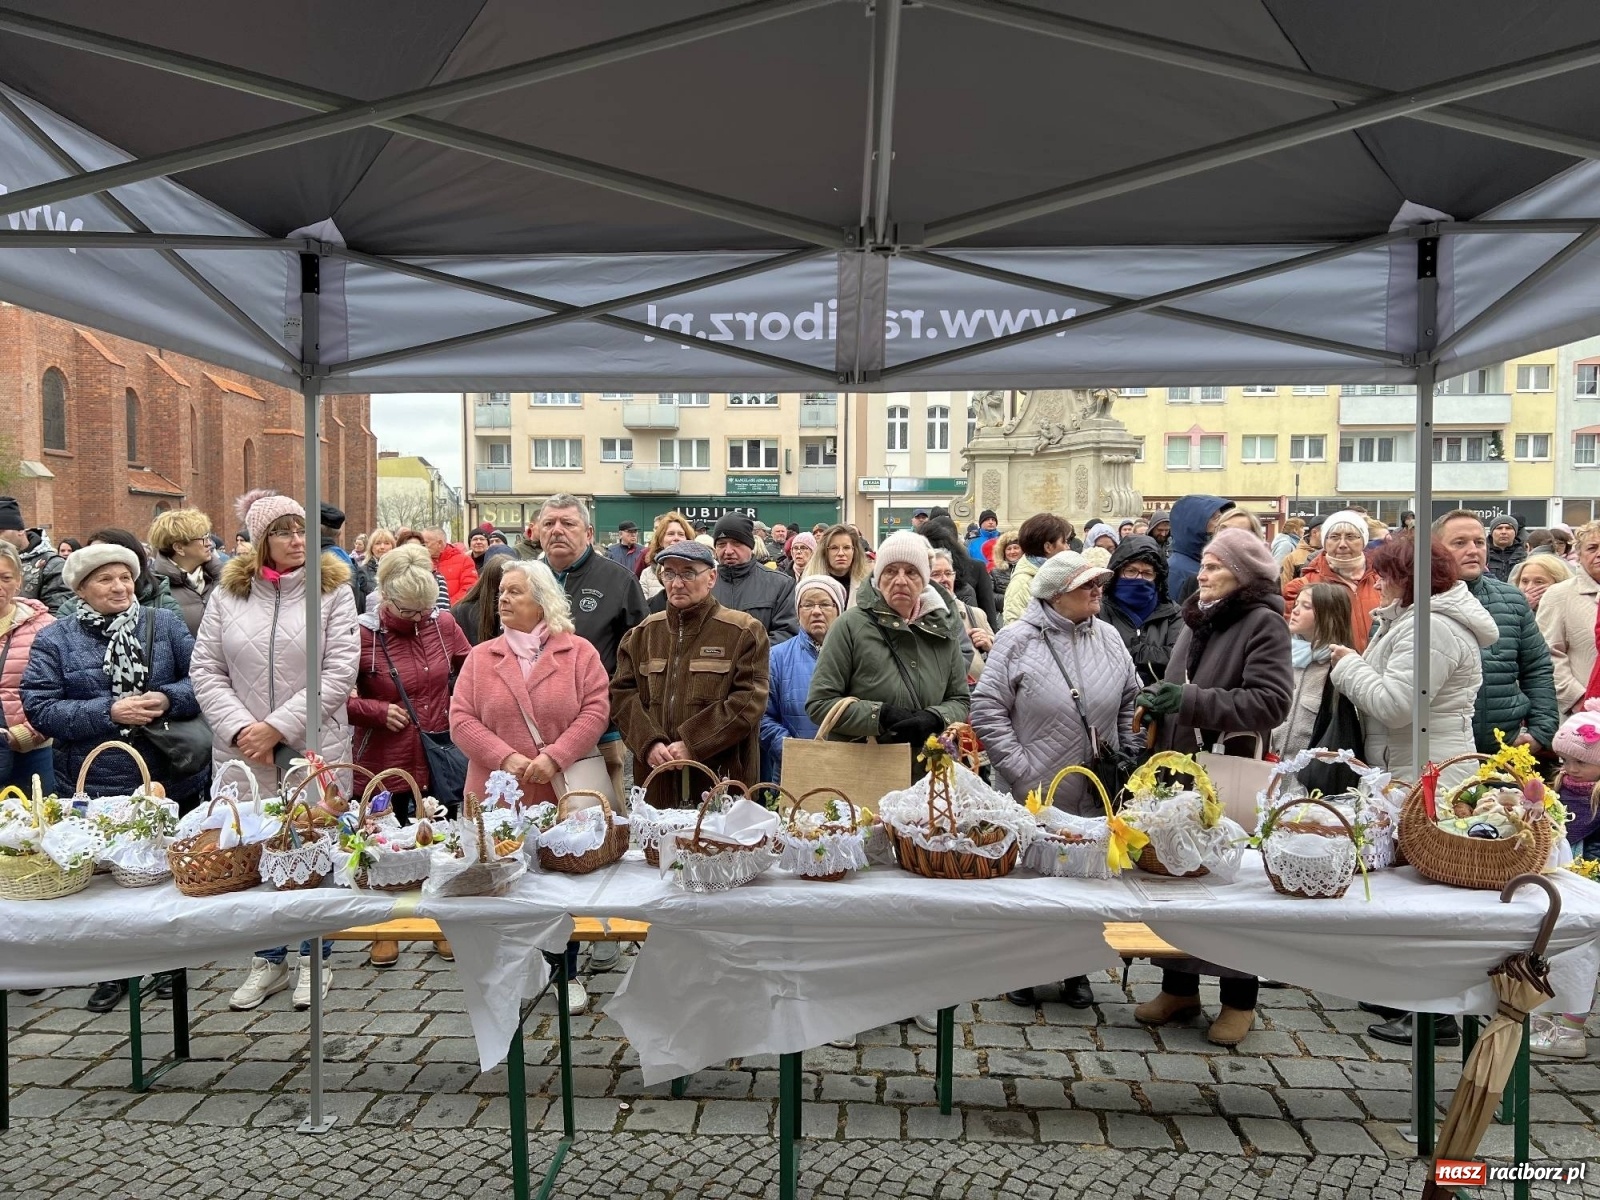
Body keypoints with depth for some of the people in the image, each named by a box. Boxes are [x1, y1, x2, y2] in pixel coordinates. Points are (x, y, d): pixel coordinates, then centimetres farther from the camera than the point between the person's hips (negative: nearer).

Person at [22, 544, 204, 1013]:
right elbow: (39, 708, -8)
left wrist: (167, 699, -17)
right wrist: (108, 712, -18)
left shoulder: (163, 624, 3)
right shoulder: (54, 639, -1)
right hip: (97, 788, -1)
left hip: (171, 781, 1)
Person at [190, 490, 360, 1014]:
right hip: (241, 753, 2)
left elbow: (340, 672, -9)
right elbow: (206, 670, 4)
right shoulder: (228, 593, 4)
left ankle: (313, 958, 24)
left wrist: (278, 726, -12)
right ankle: (268, 959, 28)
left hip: (314, 750, -2)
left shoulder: (333, 590, -3)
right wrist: (238, 729, -9)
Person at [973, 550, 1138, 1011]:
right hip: (1034, 793, -4)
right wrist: (1019, 769, -15)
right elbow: (987, 707, -12)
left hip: (1096, 794, 4)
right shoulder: (1017, 639, -10)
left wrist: (1127, 758, 8)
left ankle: (1076, 970, 31)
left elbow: (1131, 700, 15)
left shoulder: (1108, 638, 5)